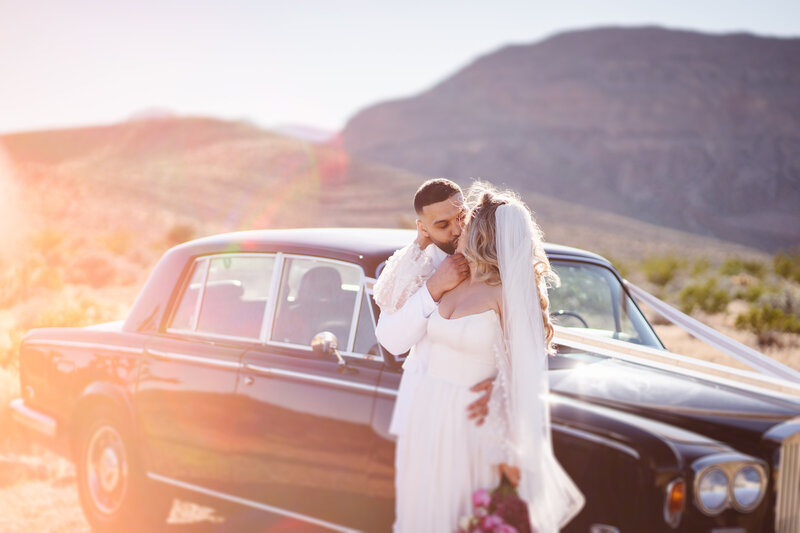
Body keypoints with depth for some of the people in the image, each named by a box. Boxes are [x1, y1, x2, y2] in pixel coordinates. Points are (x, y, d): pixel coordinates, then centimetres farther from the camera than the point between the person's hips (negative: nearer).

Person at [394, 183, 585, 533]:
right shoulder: (453, 283, 6)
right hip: (427, 413, 6)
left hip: (470, 421, -6)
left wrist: (513, 450, -16)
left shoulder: (507, 294, -13)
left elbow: (522, 373, -14)